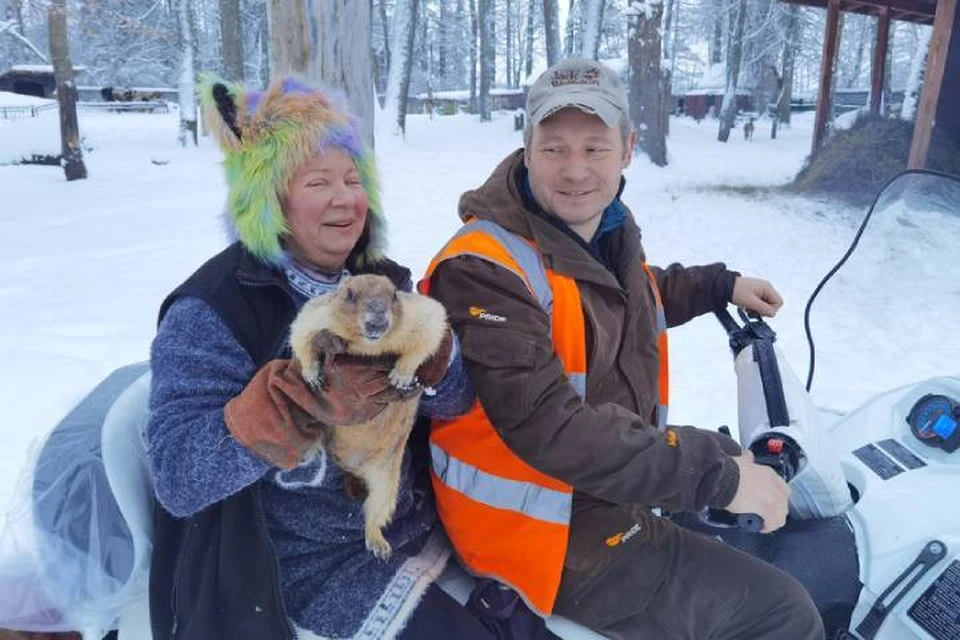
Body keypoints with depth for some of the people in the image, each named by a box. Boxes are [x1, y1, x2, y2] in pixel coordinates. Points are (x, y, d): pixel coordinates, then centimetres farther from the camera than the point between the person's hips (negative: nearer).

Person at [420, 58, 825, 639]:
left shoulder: (608, 233, 1)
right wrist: (718, 475, -29)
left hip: (619, 494, 9)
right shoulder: (483, 271, -26)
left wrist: (721, 285, 25)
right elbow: (549, 429, -33)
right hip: (559, 546, -8)